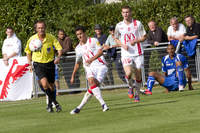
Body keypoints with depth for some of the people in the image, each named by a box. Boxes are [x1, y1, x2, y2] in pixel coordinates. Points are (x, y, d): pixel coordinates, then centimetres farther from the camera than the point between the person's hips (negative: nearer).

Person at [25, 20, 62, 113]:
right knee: (44, 83, -22)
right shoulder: (32, 39, -5)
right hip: (38, 64, -1)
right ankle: (55, 102, -9)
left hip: (50, 63, 1)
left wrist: (58, 57, -26)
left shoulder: (51, 38, -7)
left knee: (51, 86, 7)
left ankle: (50, 104, 28)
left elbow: (59, 48, -6)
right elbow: (28, 52, 10)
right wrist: (30, 64, 3)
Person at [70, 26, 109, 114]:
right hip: (89, 68, 3)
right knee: (92, 81, -27)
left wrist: (92, 59, -25)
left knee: (95, 85, -20)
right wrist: (73, 76, 23)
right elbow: (77, 63, 25)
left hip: (100, 66, -3)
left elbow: (100, 51, -10)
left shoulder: (93, 41, 2)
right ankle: (103, 104, -27)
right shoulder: (78, 48, 16)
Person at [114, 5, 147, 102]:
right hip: (126, 54, 0)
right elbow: (116, 39, 15)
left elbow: (144, 37, 4)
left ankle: (137, 95, 20)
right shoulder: (119, 26, 3)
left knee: (138, 75, 2)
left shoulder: (138, 24, 0)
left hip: (138, 53, 0)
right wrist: (123, 45, -5)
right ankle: (130, 87, 10)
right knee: (128, 73, -20)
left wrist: (135, 41, -15)